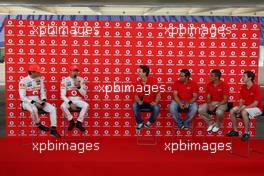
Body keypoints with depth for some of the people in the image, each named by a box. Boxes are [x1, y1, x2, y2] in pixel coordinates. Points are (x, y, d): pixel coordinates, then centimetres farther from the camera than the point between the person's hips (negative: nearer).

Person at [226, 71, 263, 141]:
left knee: (244, 112, -35)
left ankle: (247, 133, -23)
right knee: (232, 111, -8)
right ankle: (235, 131, 0)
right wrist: (239, 108, -13)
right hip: (245, 107, 8)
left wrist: (243, 108, -25)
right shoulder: (243, 87, 2)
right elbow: (241, 100, 8)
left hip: (256, 108, -8)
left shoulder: (256, 87, -21)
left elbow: (255, 103, -24)